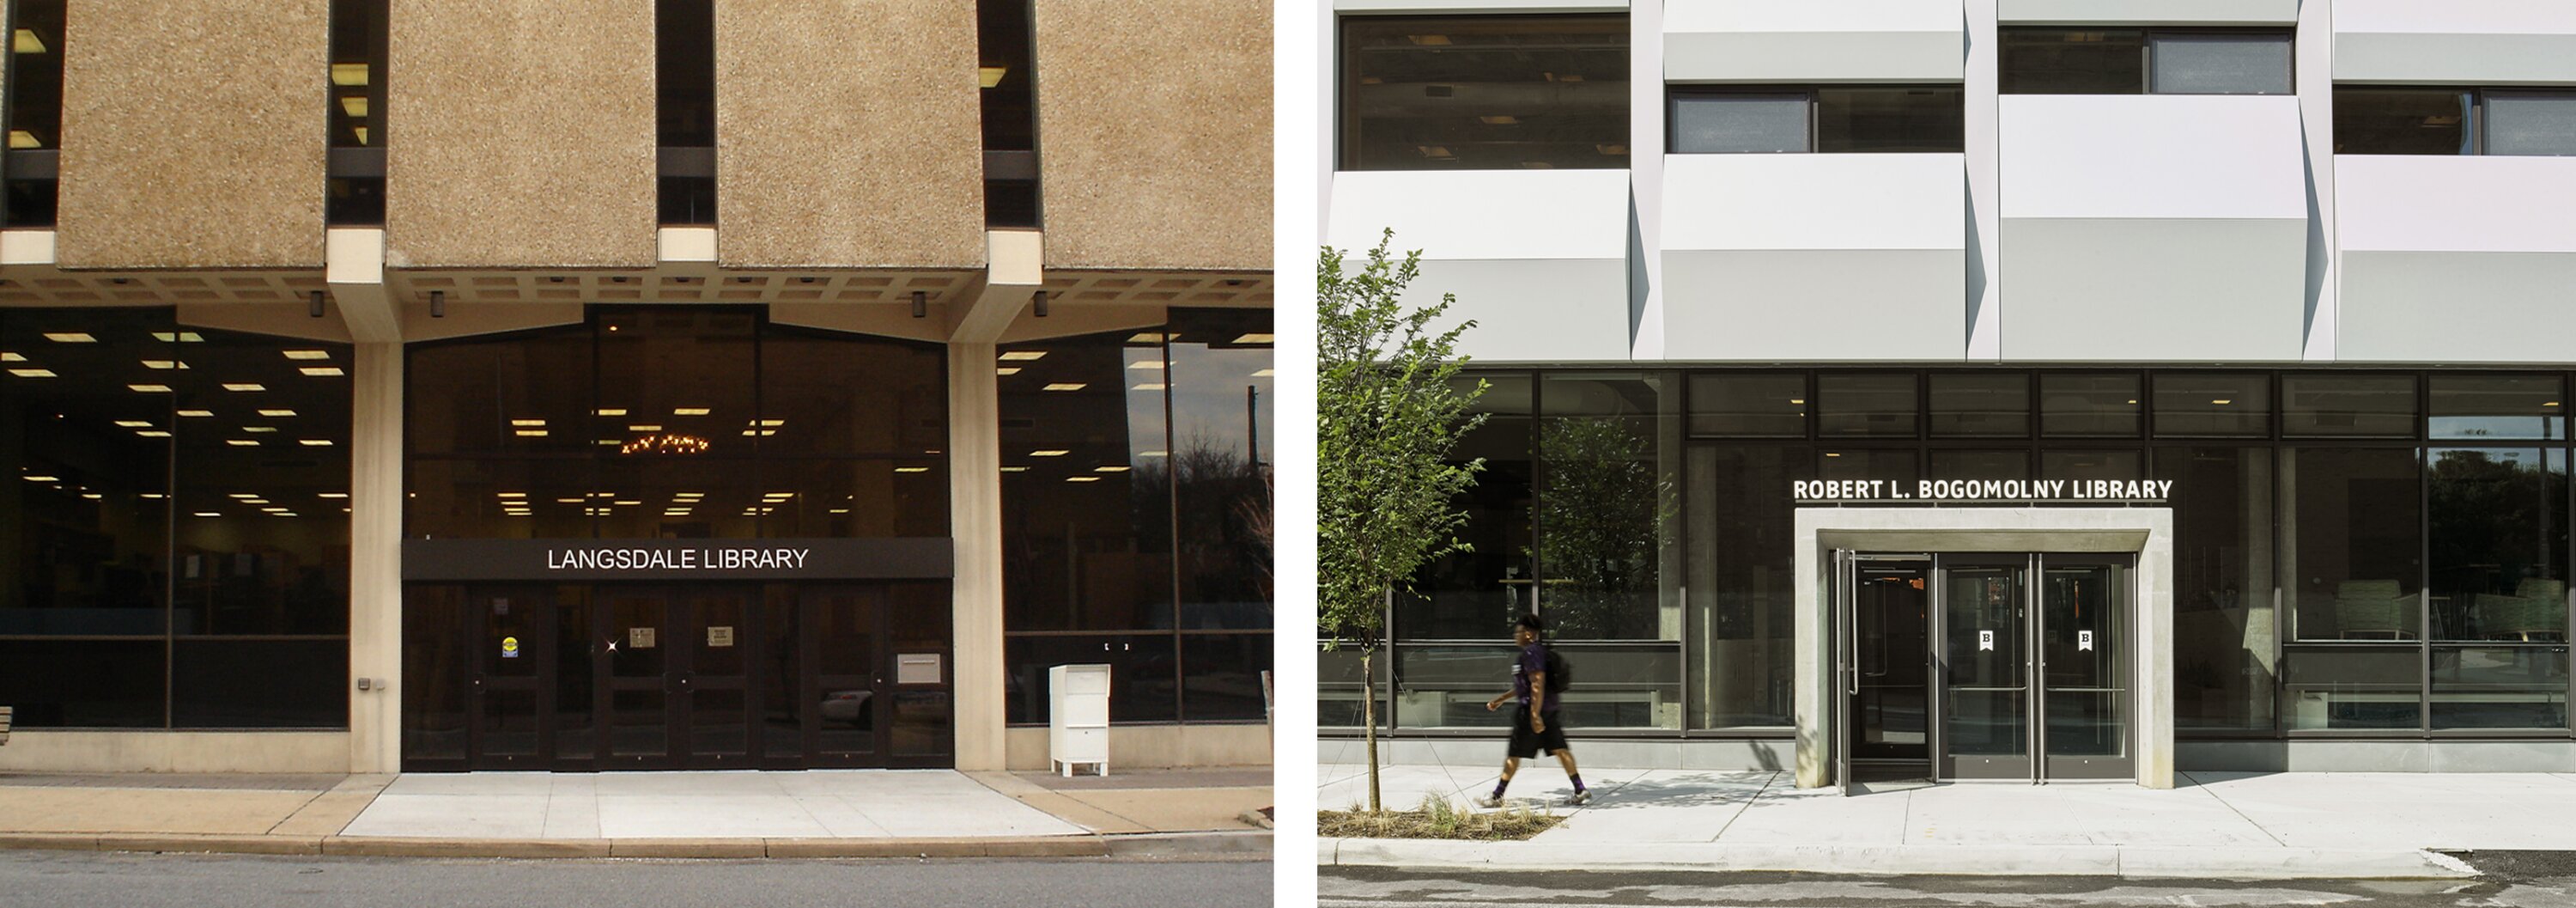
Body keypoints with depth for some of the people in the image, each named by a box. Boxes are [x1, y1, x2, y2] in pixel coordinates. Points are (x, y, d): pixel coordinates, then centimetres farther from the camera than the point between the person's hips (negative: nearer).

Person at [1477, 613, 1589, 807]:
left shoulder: (1531, 653, -15)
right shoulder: (1538, 651, 18)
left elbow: (1537, 685, -23)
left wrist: (1535, 715, -26)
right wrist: (1500, 700, 30)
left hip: (1530, 710, -10)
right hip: (1548, 710, 10)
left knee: (1514, 755, -2)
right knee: (1559, 749, 8)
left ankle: (1497, 796, 4)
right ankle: (1580, 791, 6)